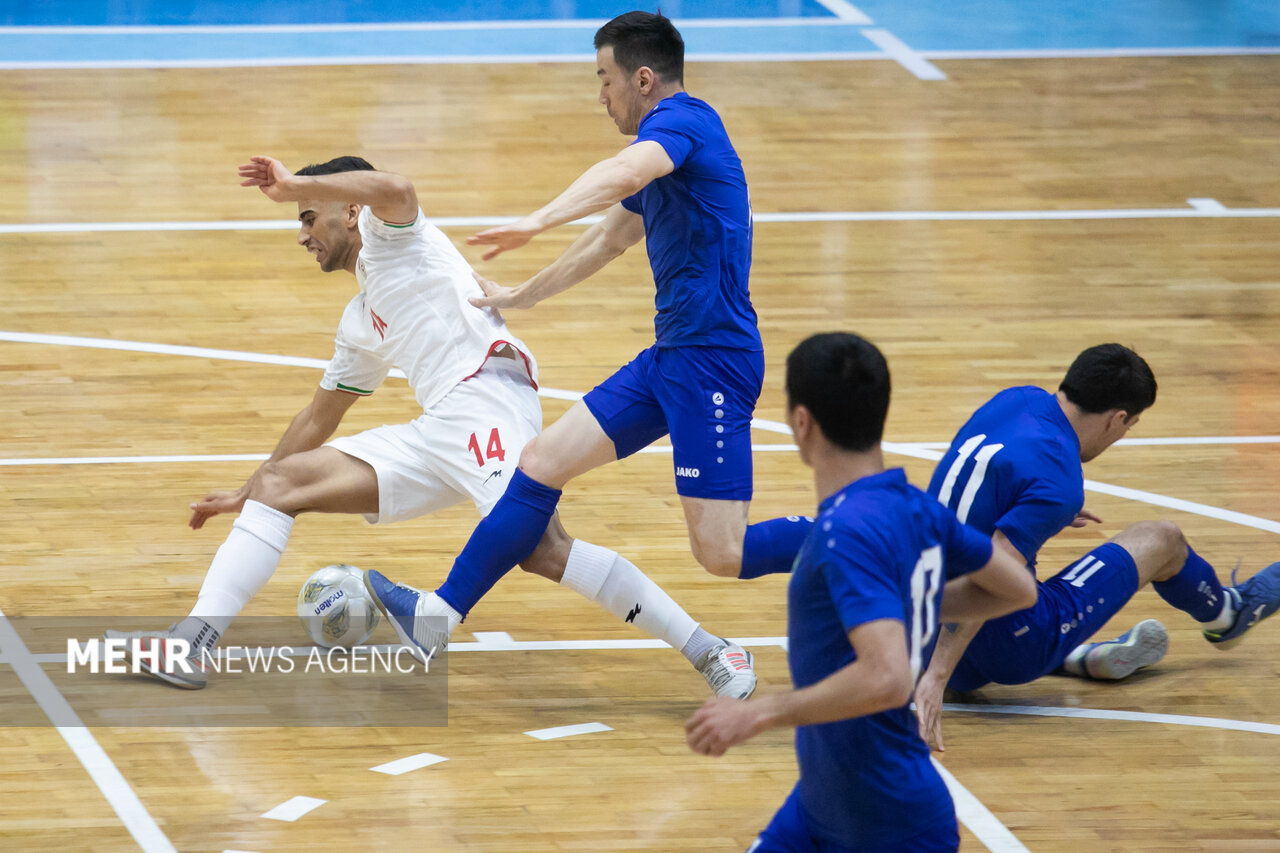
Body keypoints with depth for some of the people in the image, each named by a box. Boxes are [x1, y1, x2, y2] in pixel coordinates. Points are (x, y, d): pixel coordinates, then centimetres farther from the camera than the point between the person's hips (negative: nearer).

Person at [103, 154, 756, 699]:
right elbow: (320, 417, 42)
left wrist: (295, 186, -10)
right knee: (282, 482, 2)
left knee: (539, 548, -30)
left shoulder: (392, 236, 10)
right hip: (434, 432, 9)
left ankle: (708, 652, -29)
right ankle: (191, 646, -6)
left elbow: (394, 189, -17)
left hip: (485, 394, -9)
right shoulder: (361, 322, 32)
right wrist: (247, 495, 47)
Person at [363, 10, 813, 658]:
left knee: (721, 554, -13)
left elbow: (623, 173, -35)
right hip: (670, 355, 10)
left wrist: (539, 221, -46)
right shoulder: (663, 144, 20)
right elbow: (607, 241, 35)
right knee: (542, 463, 6)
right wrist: (520, 297, 43)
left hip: (713, 357, -10)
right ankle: (439, 613, 11)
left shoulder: (680, 119, -12)